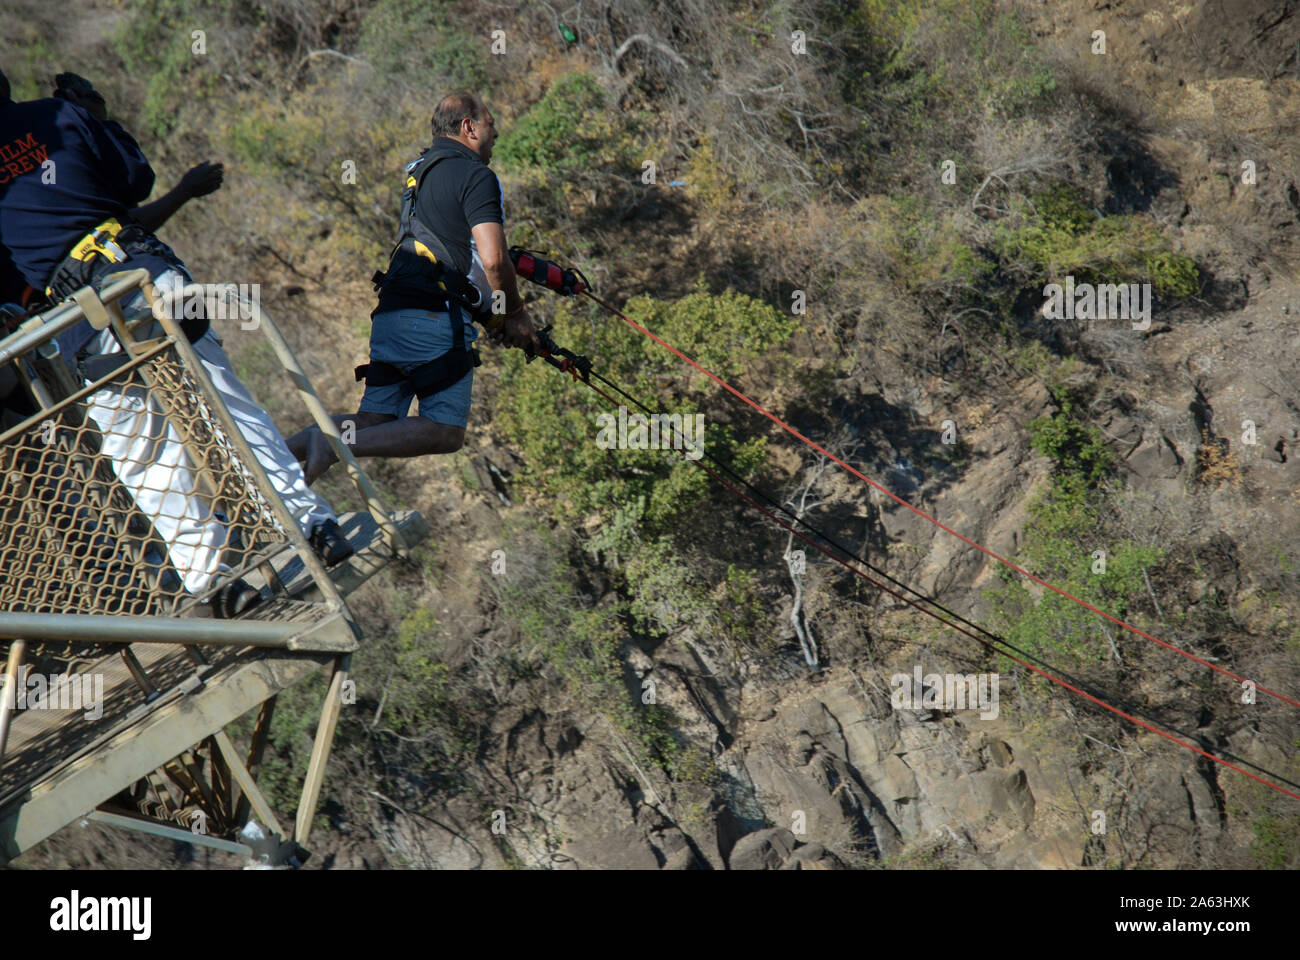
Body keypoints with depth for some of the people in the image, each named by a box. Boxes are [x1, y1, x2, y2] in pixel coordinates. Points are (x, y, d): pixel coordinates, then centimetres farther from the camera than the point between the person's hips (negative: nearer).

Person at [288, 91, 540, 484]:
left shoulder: (419, 171, 24)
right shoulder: (475, 175, -4)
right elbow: (493, 260, -15)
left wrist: (493, 317, 26)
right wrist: (515, 313, 3)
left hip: (389, 312, 9)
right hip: (434, 318, -9)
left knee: (372, 421, 10)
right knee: (446, 432, -5)